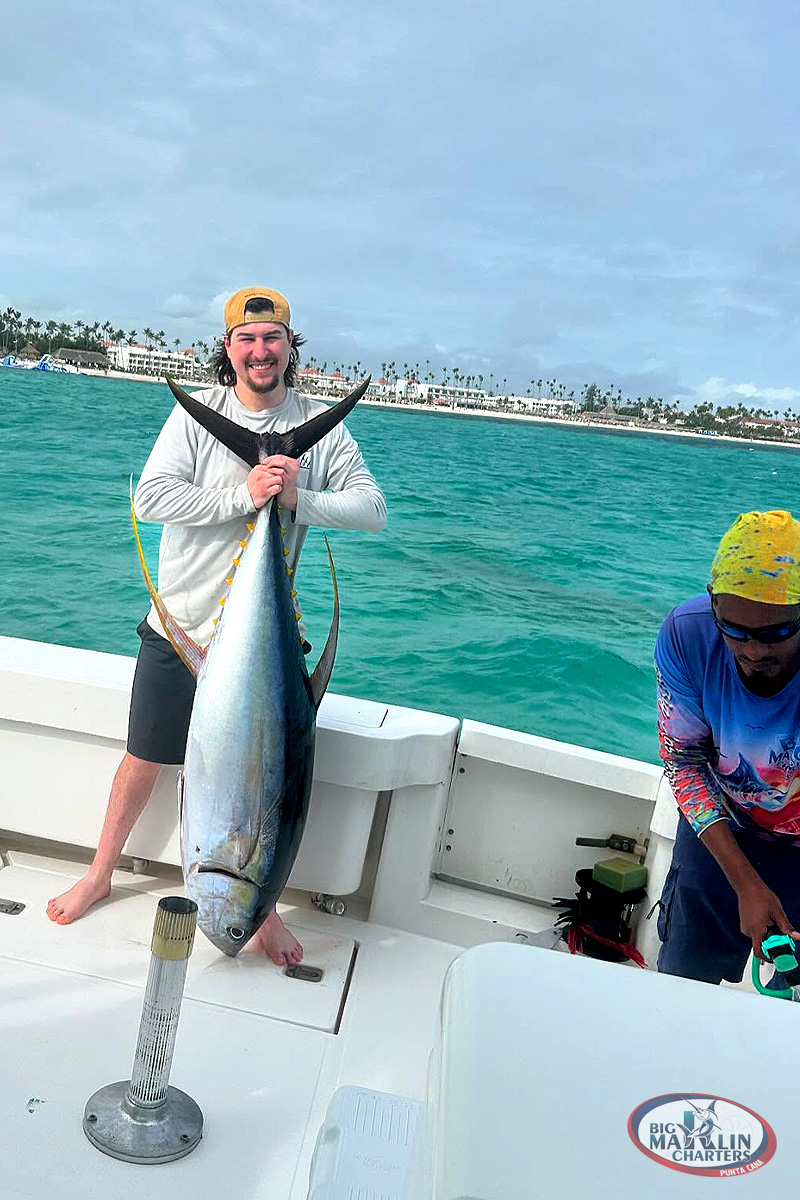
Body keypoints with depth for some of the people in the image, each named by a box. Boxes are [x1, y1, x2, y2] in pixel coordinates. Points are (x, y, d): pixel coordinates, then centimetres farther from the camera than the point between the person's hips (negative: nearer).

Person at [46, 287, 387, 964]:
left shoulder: (321, 427, -2)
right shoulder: (196, 413, -5)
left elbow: (372, 508, -9)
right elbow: (150, 497, -16)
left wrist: (296, 499, -24)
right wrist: (245, 495, -25)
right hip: (177, 627, 0)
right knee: (143, 760, 14)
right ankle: (100, 875, 38)